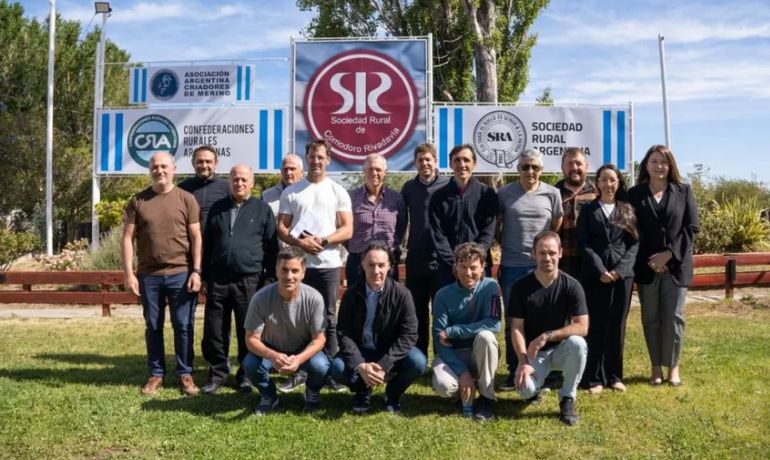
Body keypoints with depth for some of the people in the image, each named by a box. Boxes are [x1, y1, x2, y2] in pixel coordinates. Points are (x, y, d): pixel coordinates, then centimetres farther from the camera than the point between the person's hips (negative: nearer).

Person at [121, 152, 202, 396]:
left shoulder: (186, 199, 1)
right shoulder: (137, 201, 4)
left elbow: (196, 237, 0)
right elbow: (127, 238, 3)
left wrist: (196, 271, -6)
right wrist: (129, 273, -4)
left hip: (181, 273, -1)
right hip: (148, 275, 2)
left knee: (183, 326, 4)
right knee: (153, 327, 10)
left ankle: (185, 374, 17)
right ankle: (156, 374, 22)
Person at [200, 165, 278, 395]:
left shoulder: (262, 209, 5)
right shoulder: (217, 208, 12)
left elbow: (271, 246, 4)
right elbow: (207, 244, 15)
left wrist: (271, 278, 0)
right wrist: (205, 276, 11)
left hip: (249, 281, -2)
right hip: (218, 281, 3)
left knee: (248, 332, 6)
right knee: (214, 332, 6)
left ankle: (246, 375, 20)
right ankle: (217, 373, 20)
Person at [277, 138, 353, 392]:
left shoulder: (338, 192, 5)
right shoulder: (290, 192, 7)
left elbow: (347, 230, -1)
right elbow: (281, 228, 4)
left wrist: (322, 241, -14)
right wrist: (300, 243, -14)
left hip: (328, 264, -1)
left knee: (328, 318, 7)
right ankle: (298, 370, 15)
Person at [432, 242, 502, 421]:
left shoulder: (490, 287, -11)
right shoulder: (443, 295, -12)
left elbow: (494, 324, -25)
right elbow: (440, 341, -14)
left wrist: (452, 331, -24)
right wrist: (462, 371, -25)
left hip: (480, 354, 0)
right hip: (452, 354, 0)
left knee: (485, 335, -33)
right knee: (444, 386, -32)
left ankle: (486, 397, -15)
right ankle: (465, 392, 7)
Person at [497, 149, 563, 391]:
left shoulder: (552, 193, 2)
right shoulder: (505, 194, 1)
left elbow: (557, 227, 10)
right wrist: (505, 246, 4)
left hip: (541, 266, 0)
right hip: (511, 266, 0)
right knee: (513, 321, 7)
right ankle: (513, 372, 18)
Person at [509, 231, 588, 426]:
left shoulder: (571, 286, -10)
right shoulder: (521, 287, -8)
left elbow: (582, 327, -17)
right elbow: (516, 328, -8)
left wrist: (547, 336, -26)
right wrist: (523, 362, -21)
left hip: (561, 349, 0)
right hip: (533, 352, 0)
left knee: (577, 343, -35)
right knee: (525, 390, -28)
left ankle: (567, 399, -11)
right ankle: (536, 383, 14)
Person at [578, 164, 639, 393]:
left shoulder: (628, 210, 10)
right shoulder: (588, 210, 8)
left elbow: (635, 243, 3)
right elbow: (583, 243, -1)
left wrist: (620, 269, -11)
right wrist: (600, 270, -13)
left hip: (622, 274, 1)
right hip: (595, 275, -1)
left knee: (617, 325, 5)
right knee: (596, 326, 0)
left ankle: (614, 375, 15)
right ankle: (594, 377, 5)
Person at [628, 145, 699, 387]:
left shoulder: (684, 191, 6)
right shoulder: (634, 194, 5)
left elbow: (691, 227, 0)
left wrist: (669, 254, -11)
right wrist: (648, 261, -10)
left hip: (676, 265, 0)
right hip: (646, 266, 0)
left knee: (674, 317, 2)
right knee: (651, 318, 5)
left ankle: (673, 366, 16)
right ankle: (656, 366, 16)